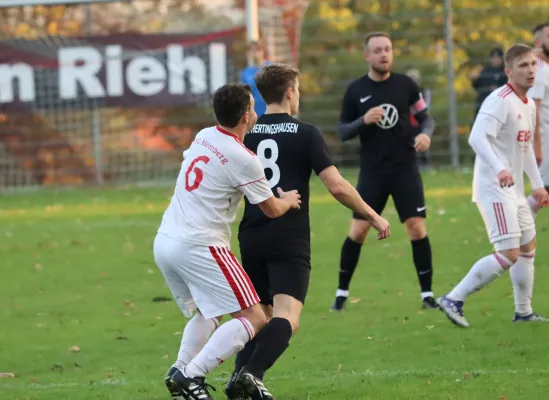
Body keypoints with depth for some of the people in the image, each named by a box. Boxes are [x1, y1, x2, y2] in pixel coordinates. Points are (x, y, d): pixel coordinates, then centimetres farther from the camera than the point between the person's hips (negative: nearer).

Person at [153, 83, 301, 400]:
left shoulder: (203, 137, 10)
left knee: (209, 313, 28)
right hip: (199, 247, -8)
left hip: (164, 241, 8)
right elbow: (272, 210, 2)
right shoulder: (243, 159, -12)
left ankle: (180, 370, 9)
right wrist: (289, 201, 25)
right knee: (254, 319, -5)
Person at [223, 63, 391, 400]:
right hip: (290, 240, -5)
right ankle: (252, 372, -34)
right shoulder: (306, 134, -3)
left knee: (260, 314, 20)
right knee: (287, 318, -12)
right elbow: (336, 186, -10)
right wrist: (372, 216, 1)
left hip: (252, 238, 5)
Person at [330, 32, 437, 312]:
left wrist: (425, 134, -14)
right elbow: (343, 131, 3)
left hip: (405, 170, 0)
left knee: (417, 229, -6)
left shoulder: (405, 85, 1)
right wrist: (364, 121, -17)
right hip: (372, 173, 0)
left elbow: (426, 118, 8)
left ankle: (427, 294, 3)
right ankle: (342, 293, 11)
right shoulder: (355, 90, 0)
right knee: (358, 231, -2)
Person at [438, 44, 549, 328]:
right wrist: (499, 169, -43)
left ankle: (523, 312, 30)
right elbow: (477, 137, -30)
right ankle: (453, 300, -12)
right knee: (509, 254, -16)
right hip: (494, 189, -10)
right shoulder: (500, 101, -17)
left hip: (514, 190, 10)